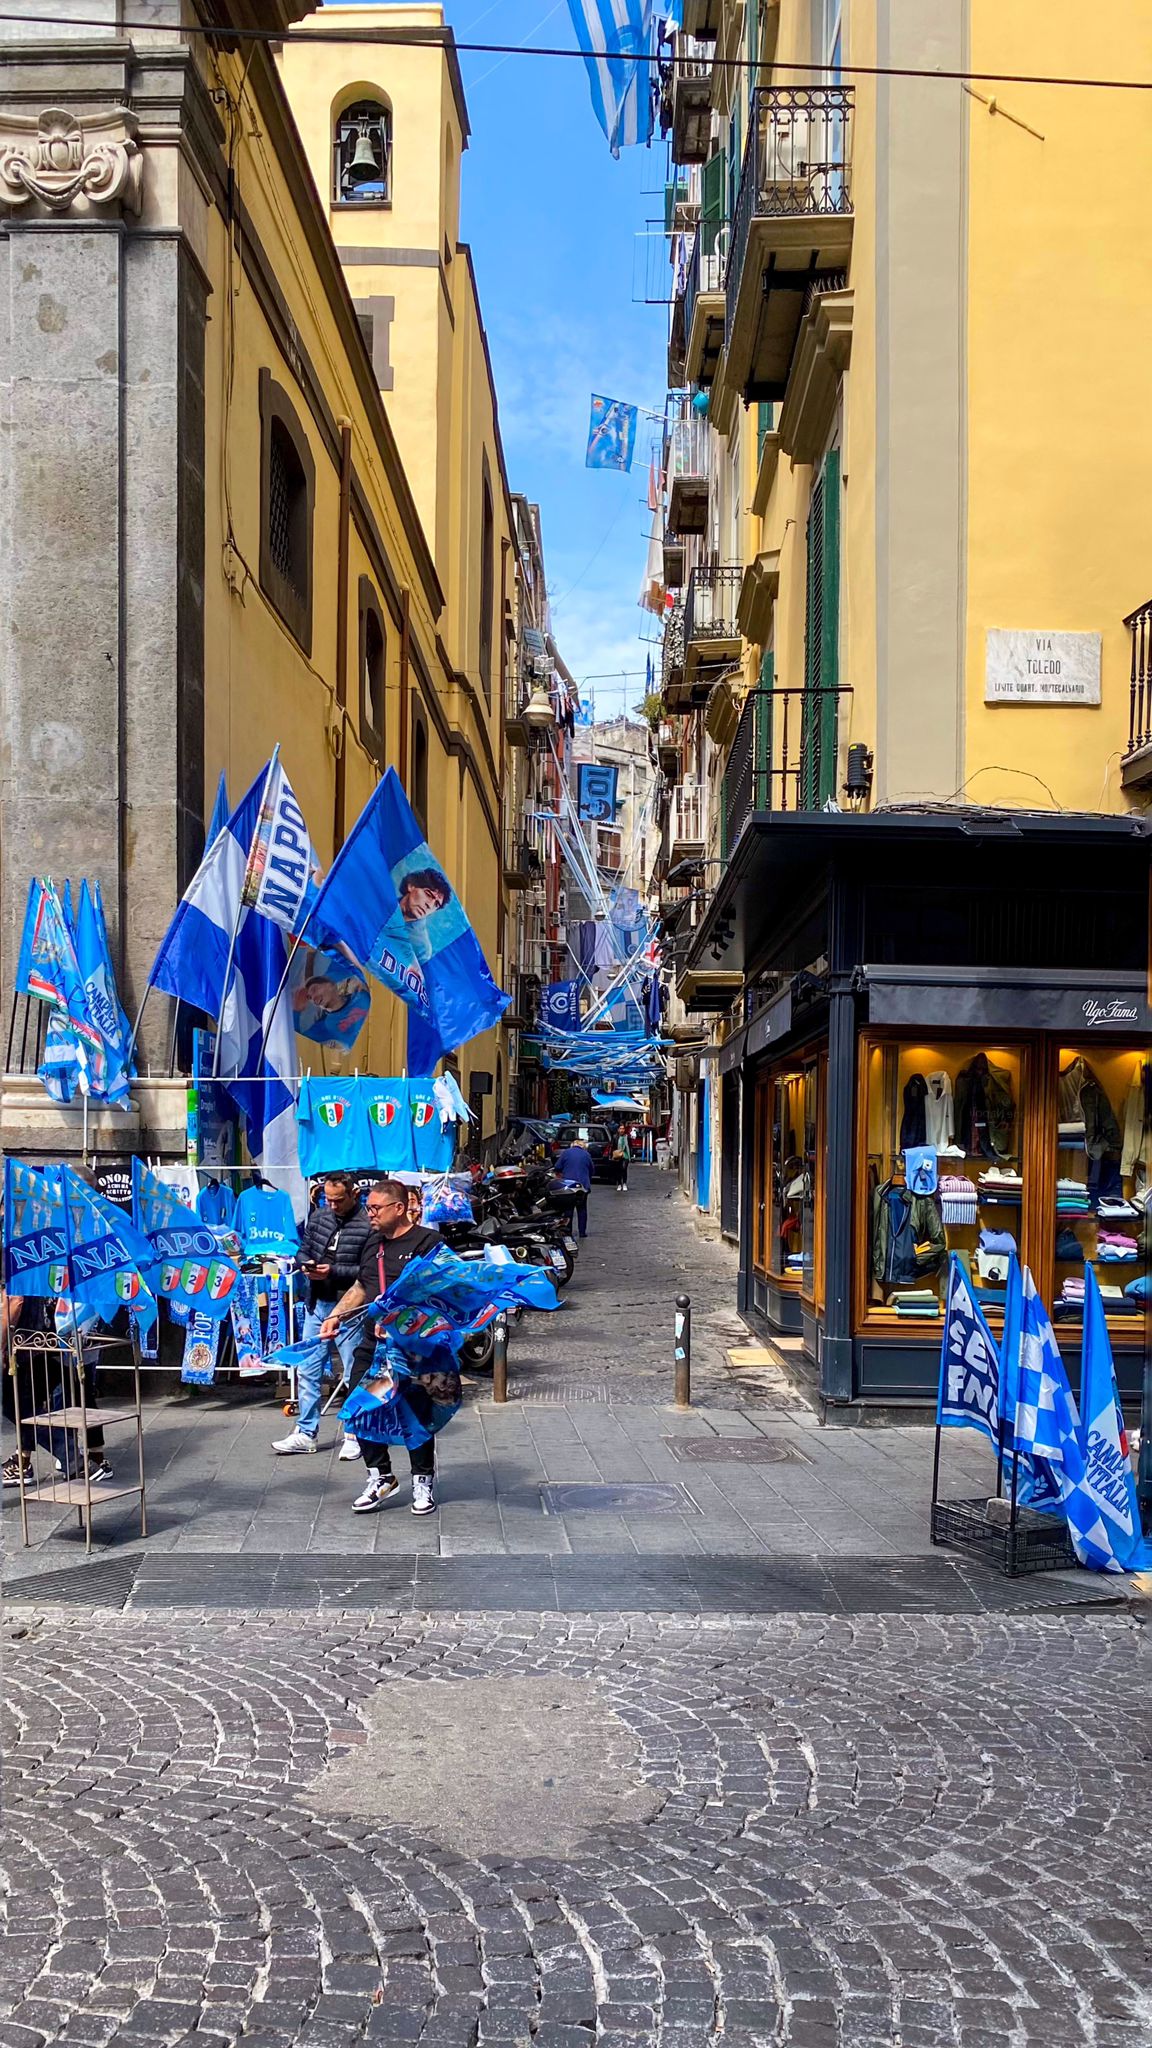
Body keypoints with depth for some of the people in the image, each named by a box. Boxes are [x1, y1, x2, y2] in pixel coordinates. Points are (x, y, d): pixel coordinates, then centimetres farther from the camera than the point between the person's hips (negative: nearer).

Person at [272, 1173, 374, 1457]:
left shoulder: (368, 1225, -13)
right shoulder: (318, 1217, 8)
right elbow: (302, 1251, 16)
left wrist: (334, 1271, -21)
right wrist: (306, 1264, -6)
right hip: (317, 1305, 6)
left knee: (354, 1374, 3)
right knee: (307, 1370, 10)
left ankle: (354, 1435, 15)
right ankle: (306, 1433, 20)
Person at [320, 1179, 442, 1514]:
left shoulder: (427, 1242, -6)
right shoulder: (373, 1246, 19)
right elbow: (360, 1289, 29)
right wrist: (336, 1316, 13)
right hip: (372, 1343, 7)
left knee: (415, 1412, -3)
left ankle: (423, 1481, 15)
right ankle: (381, 1478, 17)